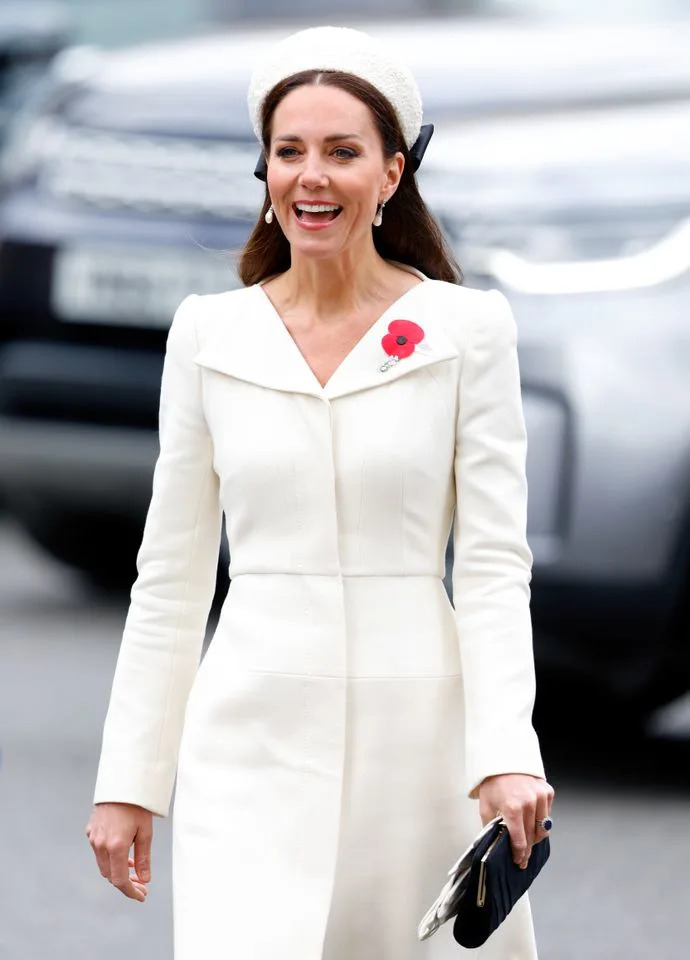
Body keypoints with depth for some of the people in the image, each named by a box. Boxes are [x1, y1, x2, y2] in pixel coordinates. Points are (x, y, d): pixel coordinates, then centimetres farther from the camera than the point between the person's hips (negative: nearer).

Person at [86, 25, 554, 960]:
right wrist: (127, 778, 7)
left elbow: (494, 563, -3)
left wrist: (507, 757, -16)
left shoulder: (467, 330, 1)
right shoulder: (209, 334, 6)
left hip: (419, 732, -1)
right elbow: (172, 575, 10)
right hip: (255, 734, 1)